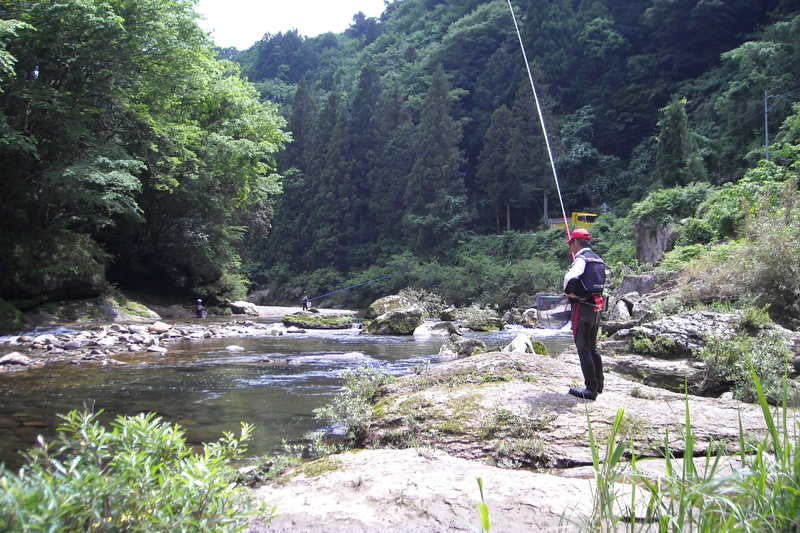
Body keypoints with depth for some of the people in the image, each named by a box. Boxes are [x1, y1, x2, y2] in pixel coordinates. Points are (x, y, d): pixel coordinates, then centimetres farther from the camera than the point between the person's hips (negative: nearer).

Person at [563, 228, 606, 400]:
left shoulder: (581, 259, -13)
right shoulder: (598, 260, 14)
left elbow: (570, 278, -30)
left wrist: (569, 293, -11)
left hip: (582, 307, -9)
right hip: (597, 306, 9)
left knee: (583, 348, -4)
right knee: (592, 347, 19)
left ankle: (591, 389, -3)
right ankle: (598, 383, 26)